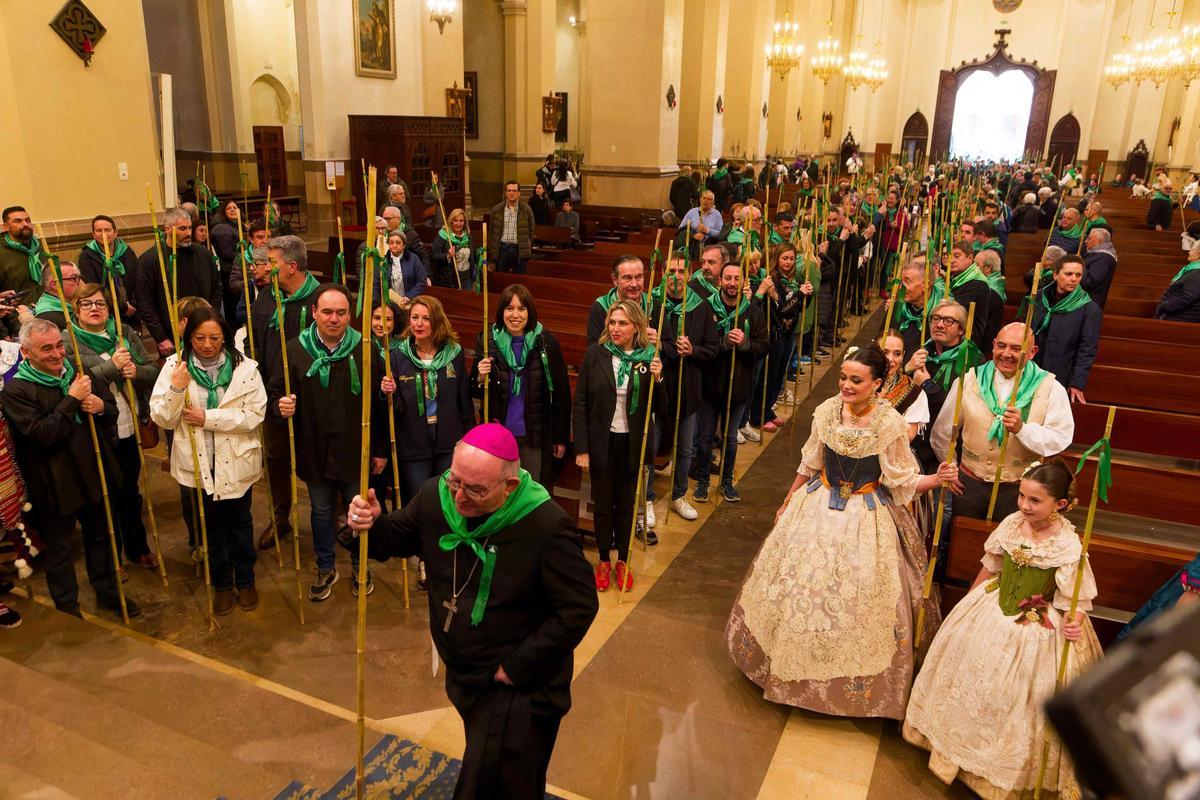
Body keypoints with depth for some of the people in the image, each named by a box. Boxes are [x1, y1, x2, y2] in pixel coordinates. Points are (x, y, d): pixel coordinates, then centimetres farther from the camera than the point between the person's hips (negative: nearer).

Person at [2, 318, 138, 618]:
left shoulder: (78, 370, 2)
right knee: (59, 548, 12)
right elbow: (42, 433, -25)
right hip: (56, 484, -5)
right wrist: (72, 399, -26)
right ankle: (67, 607, 30)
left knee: (100, 536, 21)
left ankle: (106, 590, 40)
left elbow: (113, 411, 9)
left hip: (94, 474, 5)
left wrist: (101, 406, -14)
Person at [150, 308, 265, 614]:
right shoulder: (174, 367, -8)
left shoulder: (244, 367, -10)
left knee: (240, 522, 17)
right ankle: (222, 584, 36)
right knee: (212, 524, 17)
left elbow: (255, 414, -15)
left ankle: (245, 580, 37)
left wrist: (209, 418, -21)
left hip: (236, 461, 0)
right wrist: (176, 389, -26)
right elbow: (161, 419, -9)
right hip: (198, 463, 1)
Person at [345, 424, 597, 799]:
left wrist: (516, 667, -20)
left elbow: (578, 609, -23)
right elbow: (398, 538, 7)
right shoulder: (436, 495, -12)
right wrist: (372, 525, -18)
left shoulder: (547, 526, -29)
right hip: (462, 674, 7)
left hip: (519, 687, -6)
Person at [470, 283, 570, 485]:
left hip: (535, 436, -1)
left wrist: (561, 438, 1)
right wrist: (481, 379, -16)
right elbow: (475, 393, 7)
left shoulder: (546, 343, -8)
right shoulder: (487, 341, -2)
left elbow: (561, 393, -1)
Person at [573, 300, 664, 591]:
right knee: (602, 504, 12)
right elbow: (580, 403, -5)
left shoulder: (649, 358, -6)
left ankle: (623, 561, 33)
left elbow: (658, 409, -2)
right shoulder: (595, 354, -8)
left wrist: (657, 379, -20)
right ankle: (604, 560, 32)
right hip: (602, 442, 0)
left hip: (632, 444, 1)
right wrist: (581, 448, -7)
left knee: (626, 504, 14)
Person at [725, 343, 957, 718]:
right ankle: (795, 657, 37)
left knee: (857, 596, 4)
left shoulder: (890, 424, -19)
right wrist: (787, 502, 14)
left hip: (867, 518, -4)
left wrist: (938, 478, -29)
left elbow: (903, 483, -10)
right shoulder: (828, 411, -8)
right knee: (800, 583, 13)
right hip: (818, 507, 4)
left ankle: (853, 680, 27)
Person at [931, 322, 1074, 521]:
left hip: (1019, 489, -2)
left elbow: (1061, 439, -13)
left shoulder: (1050, 388, -3)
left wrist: (1022, 429, -27)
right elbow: (942, 432, 12)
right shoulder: (969, 380, 2)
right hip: (969, 484, 2)